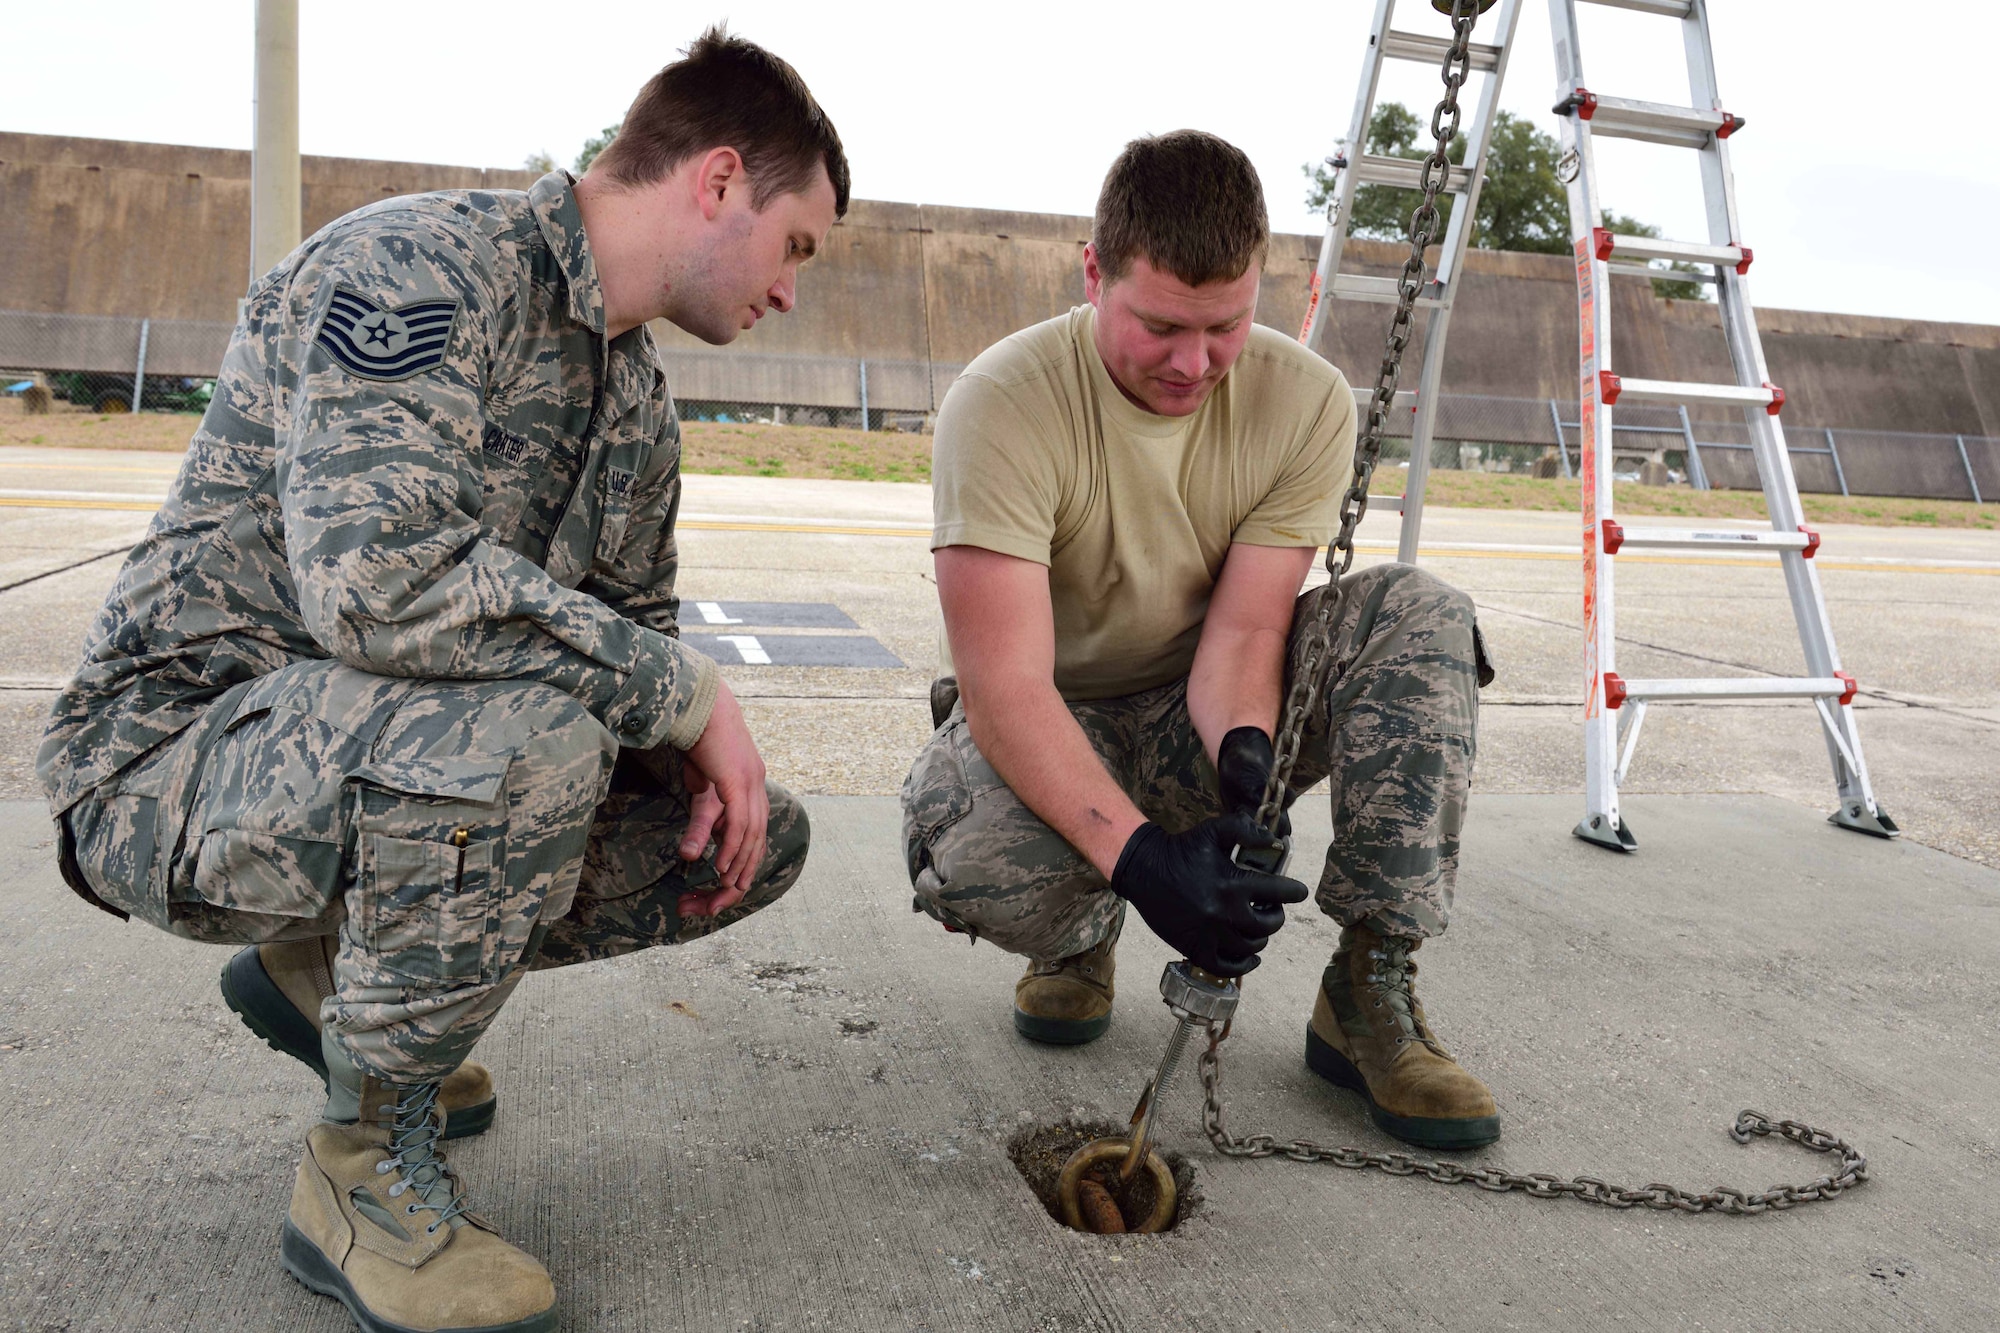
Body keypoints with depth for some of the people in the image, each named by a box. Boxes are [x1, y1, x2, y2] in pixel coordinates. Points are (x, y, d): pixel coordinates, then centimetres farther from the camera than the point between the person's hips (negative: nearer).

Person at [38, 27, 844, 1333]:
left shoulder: (638, 395, 10)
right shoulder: (421, 268, -20)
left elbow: (632, 628, 17)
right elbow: (376, 580, -35)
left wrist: (708, 764, -5)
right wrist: (689, 692, -26)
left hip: (389, 751, 9)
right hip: (176, 754, -9)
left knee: (763, 837, 2)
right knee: (521, 734, -38)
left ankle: (331, 967, 16)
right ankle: (367, 1174, -12)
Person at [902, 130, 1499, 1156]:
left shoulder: (1305, 401, -12)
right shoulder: (1005, 401, -24)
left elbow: (1245, 629, -15)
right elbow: (1005, 683, -30)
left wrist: (1247, 759, -38)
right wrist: (1139, 853, -43)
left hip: (1198, 723, 3)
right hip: (1049, 732, -3)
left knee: (1418, 616, -22)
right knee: (970, 856, -38)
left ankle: (1371, 991, -18)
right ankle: (1081, 937, 2)